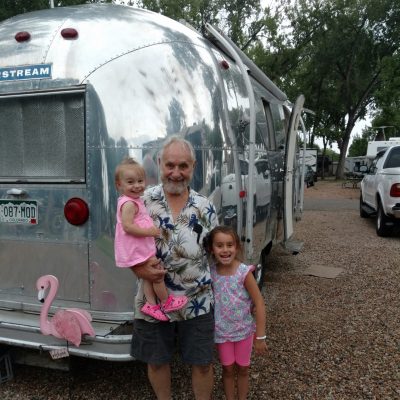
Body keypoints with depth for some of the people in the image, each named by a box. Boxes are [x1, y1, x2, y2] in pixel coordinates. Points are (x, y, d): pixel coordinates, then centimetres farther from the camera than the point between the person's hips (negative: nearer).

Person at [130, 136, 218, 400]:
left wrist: (218, 293, 3)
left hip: (197, 302, 0)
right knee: (157, 361, 19)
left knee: (203, 363, 13)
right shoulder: (143, 202, -7)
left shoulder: (205, 208, -3)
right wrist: (137, 268, -19)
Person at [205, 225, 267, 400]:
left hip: (244, 330, -2)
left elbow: (259, 303, -16)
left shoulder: (244, 272, -21)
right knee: (228, 369, 17)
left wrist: (260, 336, -14)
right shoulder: (211, 272, -11)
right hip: (221, 331, 2)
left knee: (243, 368, 17)